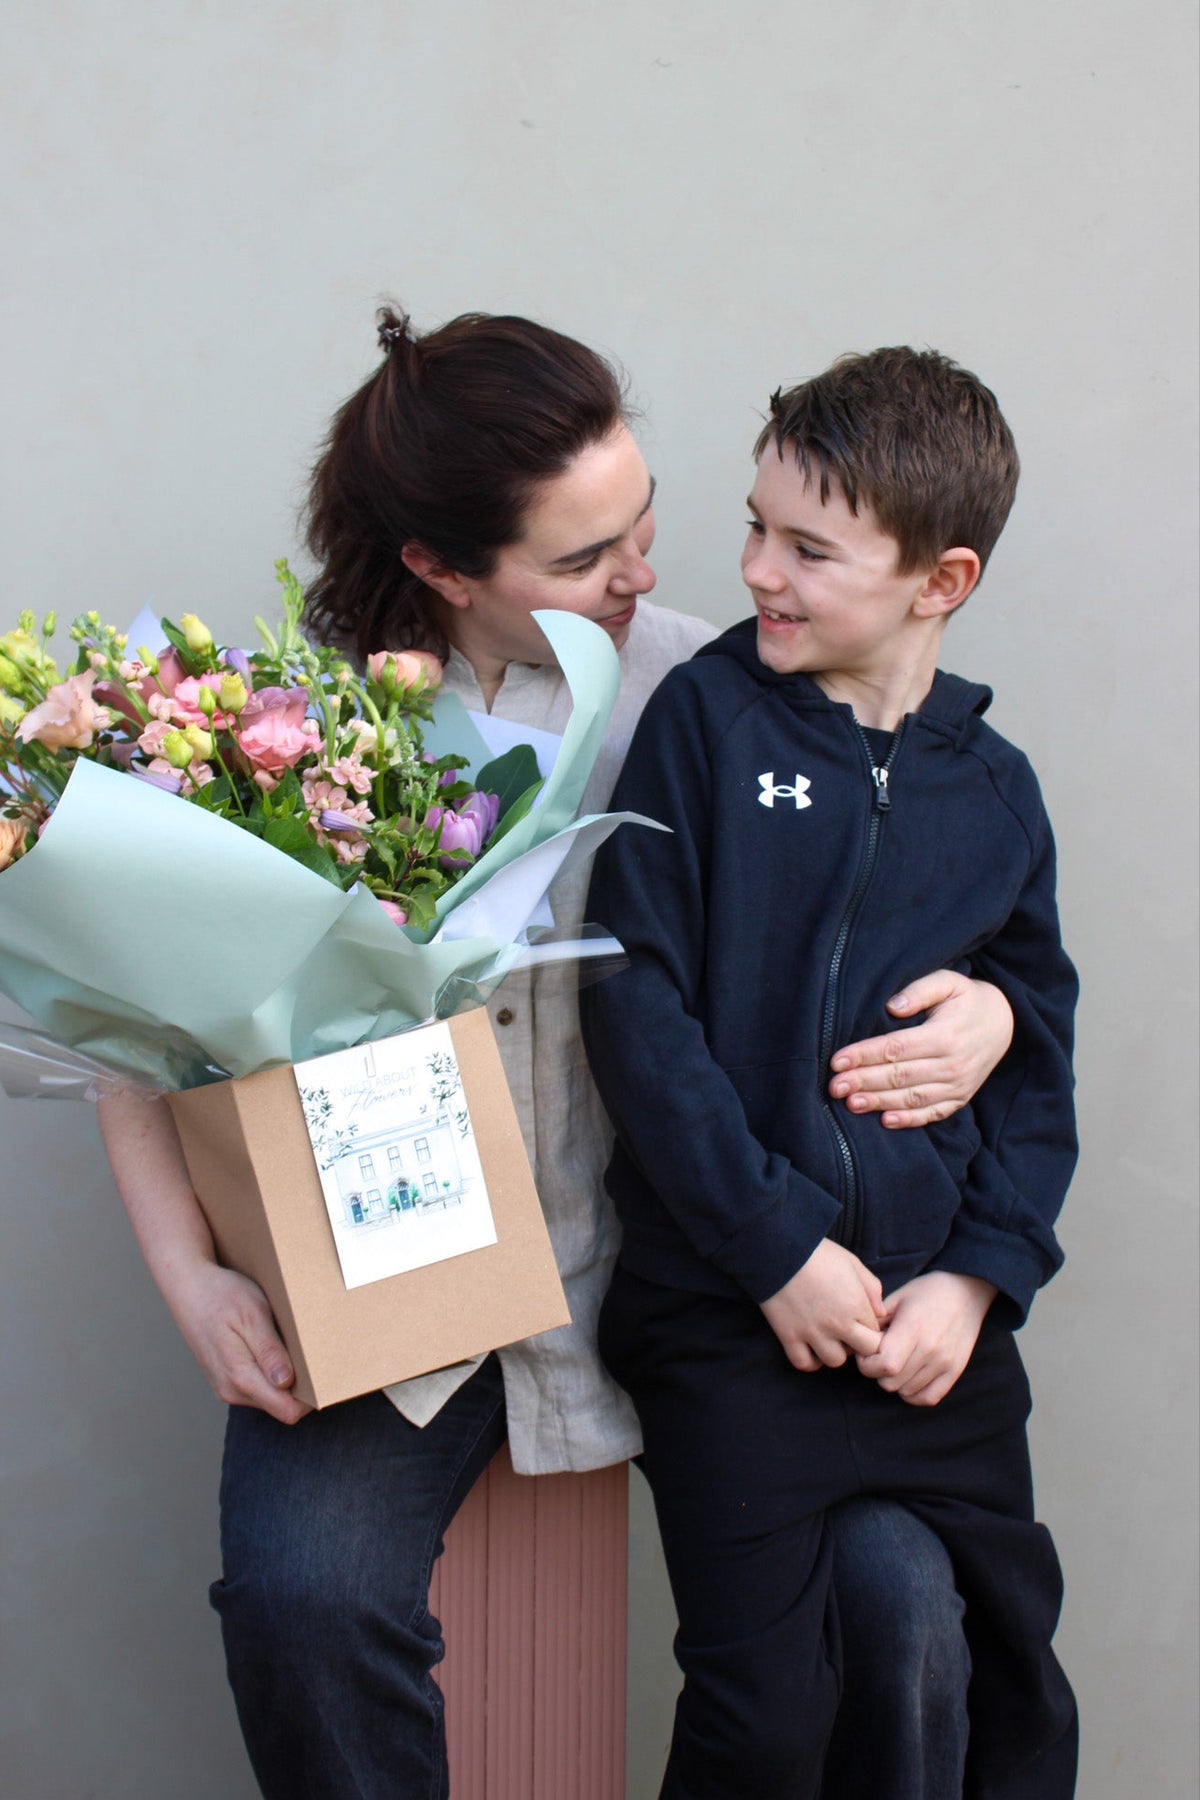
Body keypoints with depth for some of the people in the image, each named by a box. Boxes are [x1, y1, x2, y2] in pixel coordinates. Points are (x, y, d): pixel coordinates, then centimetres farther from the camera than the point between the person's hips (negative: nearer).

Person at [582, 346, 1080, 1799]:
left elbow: (1038, 1064, 10)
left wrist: (979, 1276, -5)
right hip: (729, 1311, -3)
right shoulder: (705, 716, -2)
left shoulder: (994, 791, 7)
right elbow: (634, 1004, -9)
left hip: (939, 1317, 4)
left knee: (1012, 1677, 12)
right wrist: (778, 1246, -13)